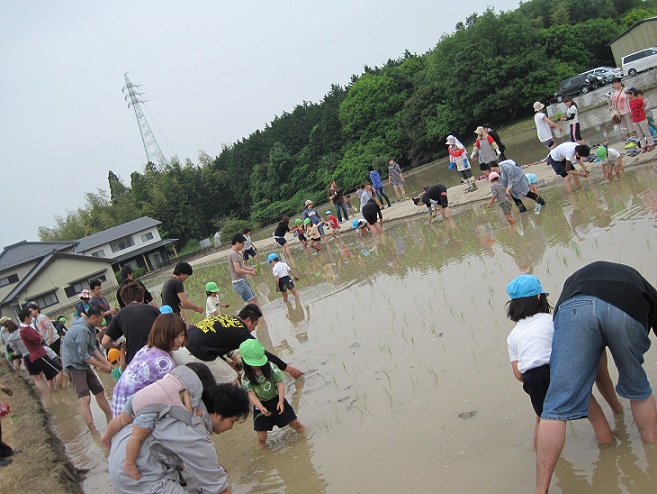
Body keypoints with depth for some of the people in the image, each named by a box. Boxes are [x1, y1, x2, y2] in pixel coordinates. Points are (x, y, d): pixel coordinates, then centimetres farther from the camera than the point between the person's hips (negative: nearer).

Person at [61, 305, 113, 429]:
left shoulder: (90, 327, 4)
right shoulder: (82, 330, -27)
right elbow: (84, 356, -25)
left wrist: (106, 362, 0)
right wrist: (102, 366, -17)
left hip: (84, 365, 10)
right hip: (74, 365, -10)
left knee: (99, 391, 16)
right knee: (85, 398, -18)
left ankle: (111, 420, 29)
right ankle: (93, 431, -20)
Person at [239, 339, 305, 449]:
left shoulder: (271, 367, -11)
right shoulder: (246, 378, -11)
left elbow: (280, 384, -12)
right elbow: (251, 395, -16)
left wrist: (281, 401, -25)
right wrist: (261, 407, -33)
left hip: (277, 400, 0)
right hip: (260, 405, 0)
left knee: (296, 424, 6)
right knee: (261, 439, 2)